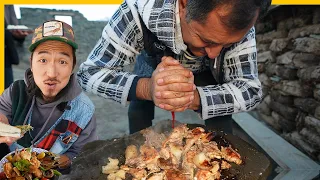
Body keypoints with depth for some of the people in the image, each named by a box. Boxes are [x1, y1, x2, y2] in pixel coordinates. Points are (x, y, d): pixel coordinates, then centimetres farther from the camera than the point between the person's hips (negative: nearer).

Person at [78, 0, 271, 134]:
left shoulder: (239, 22, -34)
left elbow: (251, 90, -34)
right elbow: (89, 72, -34)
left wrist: (194, 98, -54)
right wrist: (147, 88, -54)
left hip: (205, 73, 1)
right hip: (154, 63, 0)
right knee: (138, 115, -16)